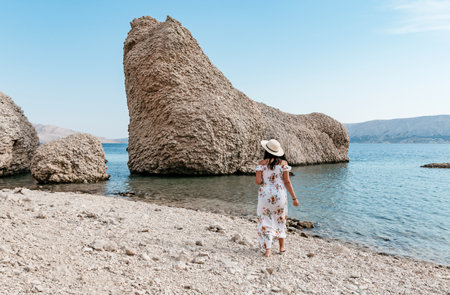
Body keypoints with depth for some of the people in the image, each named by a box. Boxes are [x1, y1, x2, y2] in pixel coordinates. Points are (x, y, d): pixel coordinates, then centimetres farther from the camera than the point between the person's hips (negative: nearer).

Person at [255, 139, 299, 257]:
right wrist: (294, 198, 3)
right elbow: (287, 182, -4)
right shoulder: (283, 163, -4)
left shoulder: (262, 163, -7)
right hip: (280, 195, 2)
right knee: (280, 220, 20)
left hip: (265, 195, -1)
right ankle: (282, 247, 30)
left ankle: (267, 250, 6)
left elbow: (258, 181, -10)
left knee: (266, 221, 9)